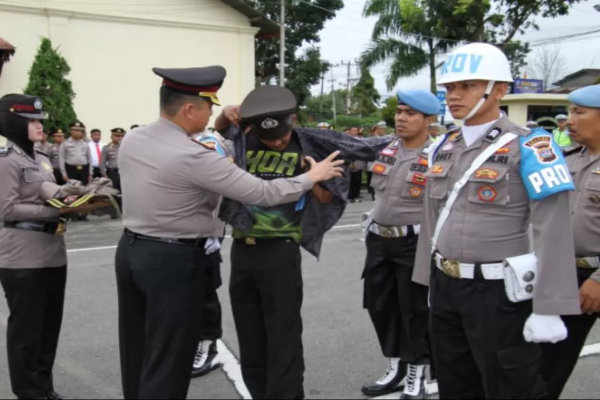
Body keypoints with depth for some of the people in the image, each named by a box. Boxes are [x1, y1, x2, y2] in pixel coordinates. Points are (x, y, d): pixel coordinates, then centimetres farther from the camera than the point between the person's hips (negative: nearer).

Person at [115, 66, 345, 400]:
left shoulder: (131, 140, 2)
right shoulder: (194, 157, -22)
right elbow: (263, 193, -19)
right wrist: (313, 177, -5)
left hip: (131, 250, 8)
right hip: (175, 260, -8)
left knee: (137, 352, 19)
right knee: (166, 363, 3)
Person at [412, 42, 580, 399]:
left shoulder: (528, 147, -11)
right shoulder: (442, 149, 9)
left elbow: (553, 232, -16)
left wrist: (548, 308, -18)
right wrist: (428, 279, 17)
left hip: (497, 291, -6)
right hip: (445, 287, 7)